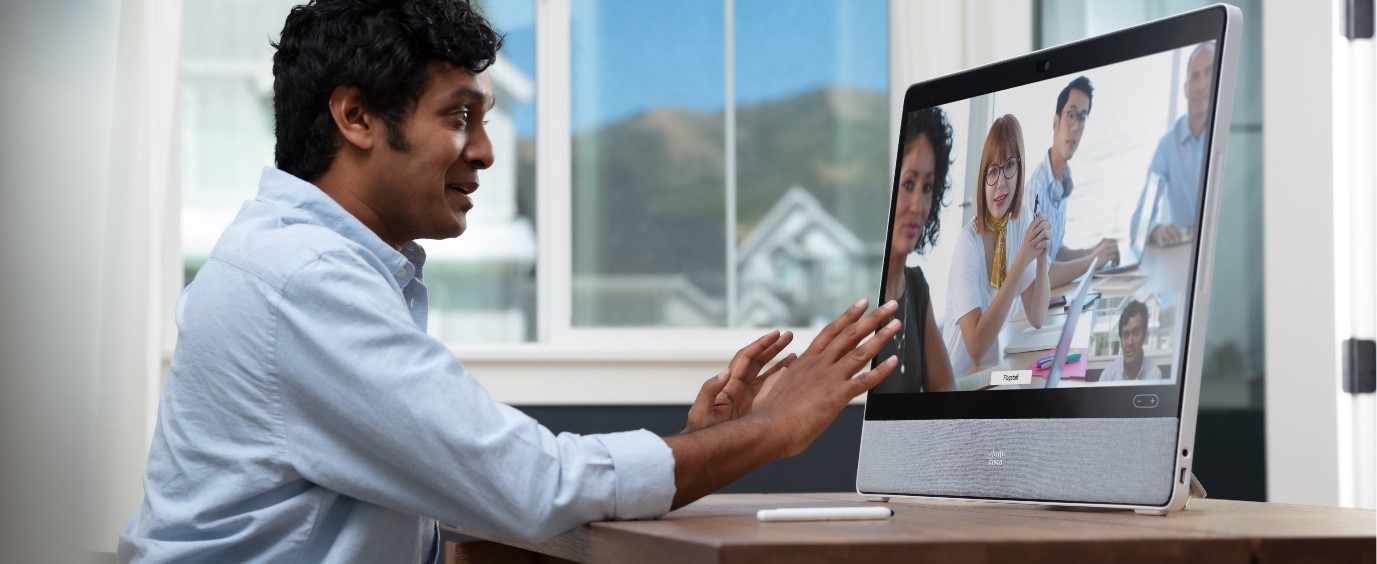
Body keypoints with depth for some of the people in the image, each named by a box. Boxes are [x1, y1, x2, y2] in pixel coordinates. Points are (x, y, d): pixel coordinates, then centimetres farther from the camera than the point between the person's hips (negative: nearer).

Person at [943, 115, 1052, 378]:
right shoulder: (968, 244, -18)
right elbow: (975, 347, -26)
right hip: (959, 381, -6)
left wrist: (1042, 256, -14)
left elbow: (1037, 317, 1)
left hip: (993, 373, 6)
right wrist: (1022, 260, -27)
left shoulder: (1017, 227, 1)